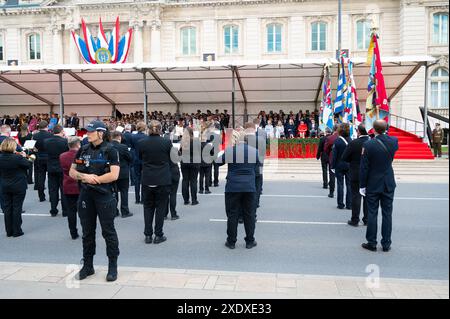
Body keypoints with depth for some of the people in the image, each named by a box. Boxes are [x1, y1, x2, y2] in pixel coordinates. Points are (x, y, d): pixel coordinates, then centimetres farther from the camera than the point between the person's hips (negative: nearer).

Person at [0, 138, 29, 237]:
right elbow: (27, 165, -7)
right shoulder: (18, 158, -21)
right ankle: (17, 231, 10)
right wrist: (23, 157, 9)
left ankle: (9, 231, 20)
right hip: (18, 187, -4)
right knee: (17, 208, 5)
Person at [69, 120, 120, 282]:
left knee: (108, 231, 2)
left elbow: (114, 175, -16)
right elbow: (72, 172, 11)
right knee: (87, 232, 14)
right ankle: (87, 265, 27)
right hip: (86, 196, 5)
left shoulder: (110, 150, -7)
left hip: (104, 196, -5)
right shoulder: (83, 150, 9)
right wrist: (84, 176, -8)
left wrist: (93, 179, -11)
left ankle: (113, 267, 14)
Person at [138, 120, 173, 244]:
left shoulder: (142, 143, -6)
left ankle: (148, 235, 17)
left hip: (147, 180, 2)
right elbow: (170, 159, 4)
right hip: (163, 180, -1)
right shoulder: (167, 142, -10)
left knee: (148, 207, 13)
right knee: (160, 207, 8)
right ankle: (158, 235, 12)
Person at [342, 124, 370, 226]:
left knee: (356, 196, 5)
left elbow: (344, 158, -10)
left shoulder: (353, 143, -15)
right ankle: (367, 220, 20)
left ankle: (355, 220, 10)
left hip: (356, 174, -3)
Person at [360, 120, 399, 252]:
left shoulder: (368, 145, -17)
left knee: (372, 214, 5)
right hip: (389, 184, 3)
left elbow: (364, 167, -13)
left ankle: (371, 243, 13)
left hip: (373, 184, -3)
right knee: (387, 213, 9)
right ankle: (386, 244, 17)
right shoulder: (393, 141, -6)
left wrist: (362, 185, -4)